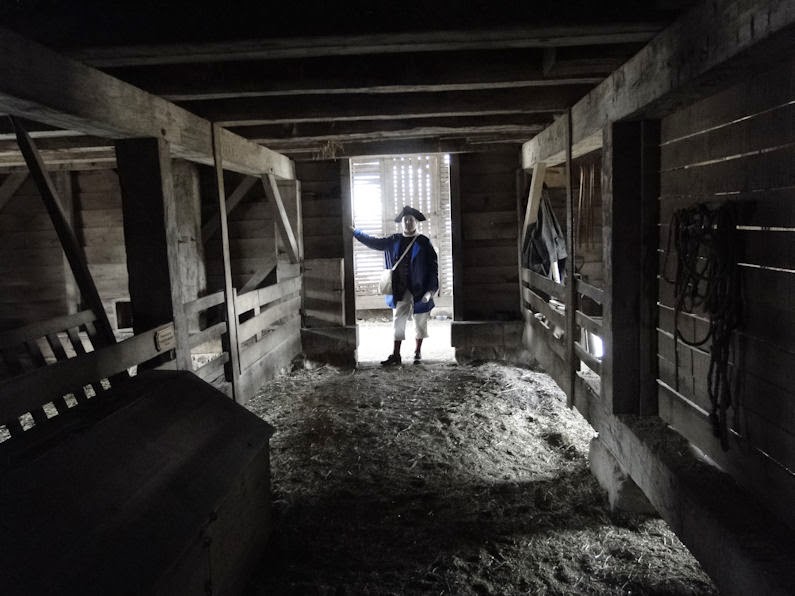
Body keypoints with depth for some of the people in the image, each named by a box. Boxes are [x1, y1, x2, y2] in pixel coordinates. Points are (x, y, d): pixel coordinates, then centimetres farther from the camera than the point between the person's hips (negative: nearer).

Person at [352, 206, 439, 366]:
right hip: (400, 290, 3)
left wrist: (430, 290, -16)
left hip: (420, 290, -3)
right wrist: (355, 232, 10)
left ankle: (418, 352, 25)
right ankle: (396, 355, 4)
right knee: (398, 320, 1)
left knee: (420, 322, 9)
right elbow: (374, 242, 14)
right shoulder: (394, 241, 6)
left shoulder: (424, 242, -6)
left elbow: (433, 267, -8)